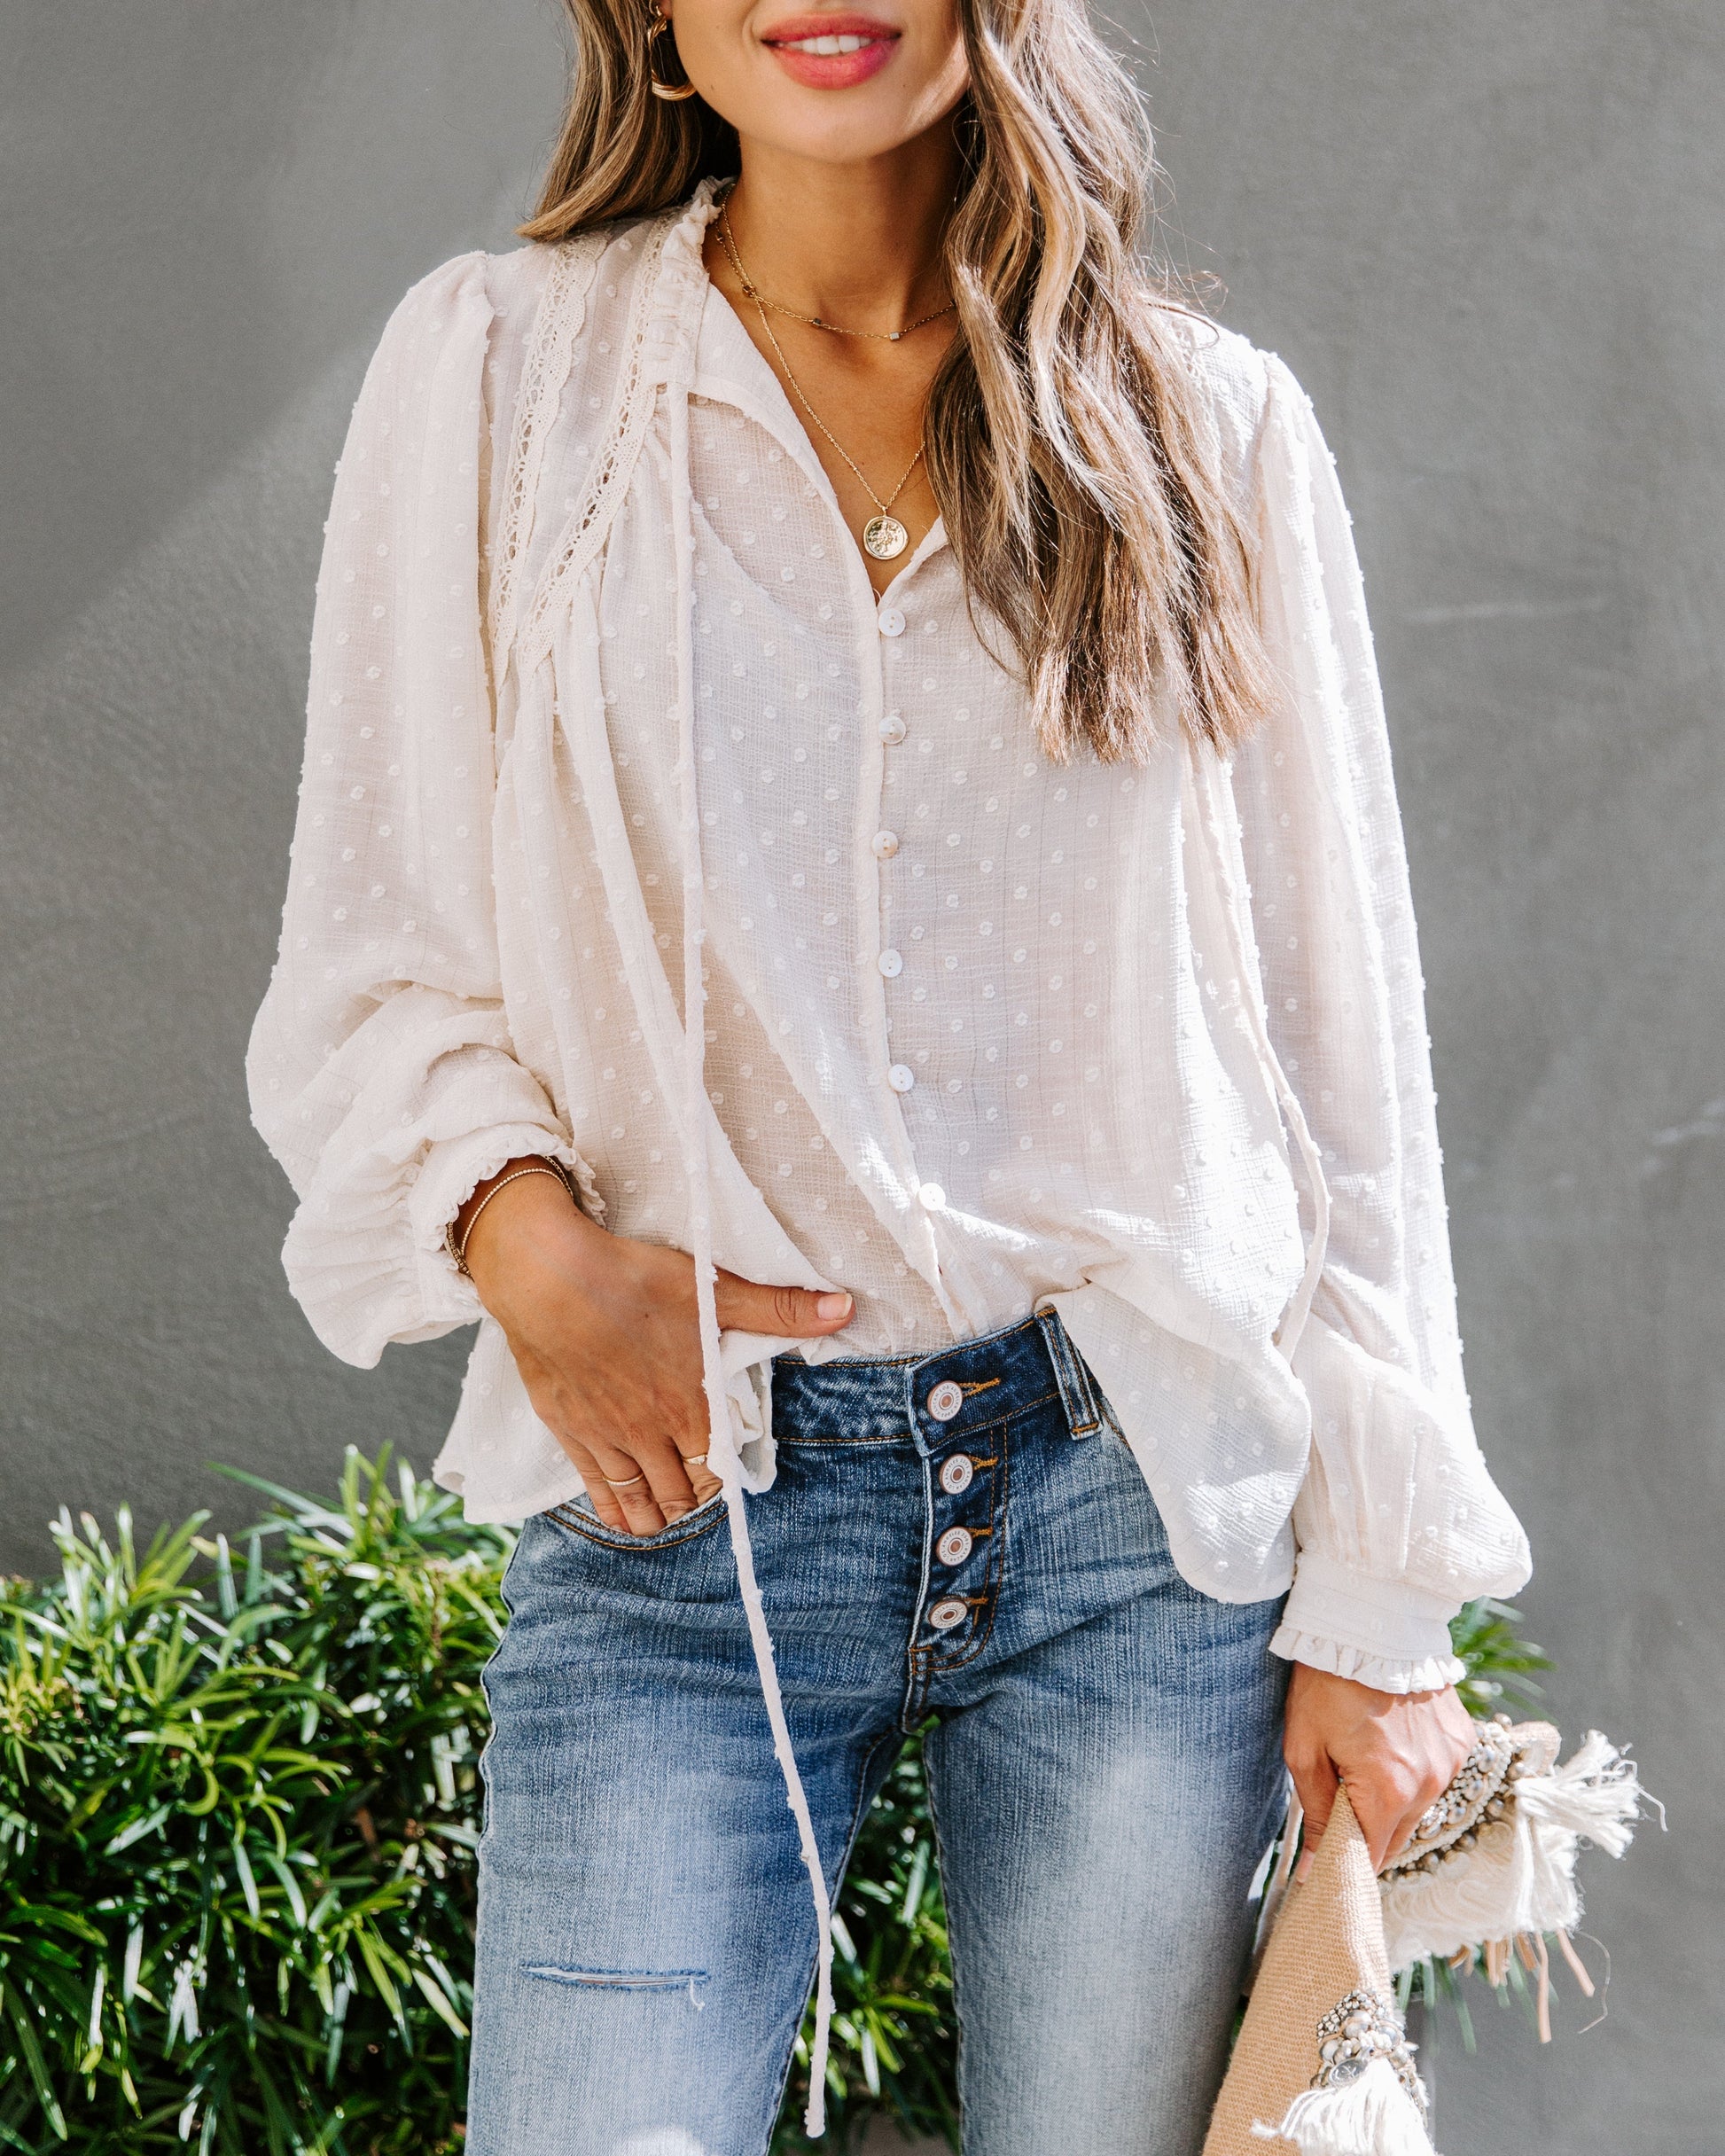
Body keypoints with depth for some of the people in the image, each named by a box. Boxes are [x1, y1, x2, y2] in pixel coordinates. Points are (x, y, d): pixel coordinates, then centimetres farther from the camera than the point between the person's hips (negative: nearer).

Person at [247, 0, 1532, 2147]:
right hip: (682, 1495, -1)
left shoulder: (1209, 425, 6)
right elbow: (369, 969, 5)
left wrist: (1379, 1593, 3)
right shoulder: (497, 370, 4)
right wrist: (525, 1241, -15)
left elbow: (1338, 1040, 6)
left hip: (1141, 1494, 1)